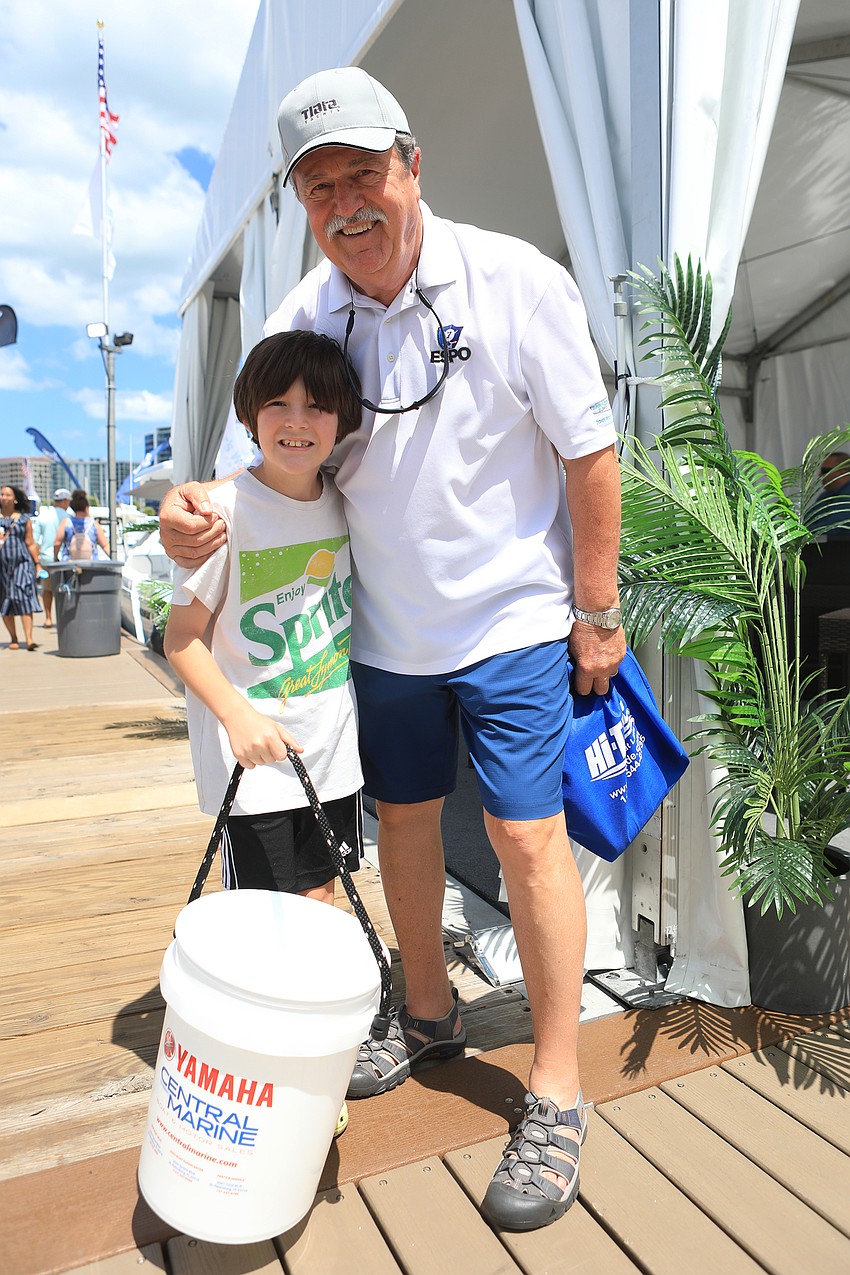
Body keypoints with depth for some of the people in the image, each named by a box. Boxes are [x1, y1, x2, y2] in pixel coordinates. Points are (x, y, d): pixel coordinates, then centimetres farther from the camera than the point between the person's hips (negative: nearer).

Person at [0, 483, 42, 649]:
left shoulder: (24, 518, 7)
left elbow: (30, 543, 9)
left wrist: (37, 564, 6)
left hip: (22, 562, -1)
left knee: (25, 597, -13)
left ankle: (29, 638, -18)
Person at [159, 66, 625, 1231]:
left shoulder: (516, 284, -13)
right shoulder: (303, 318, -3)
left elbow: (589, 455, -10)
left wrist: (597, 613, -9)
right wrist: (198, 512, -20)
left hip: (511, 618, -4)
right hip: (385, 630, 5)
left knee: (528, 836, -4)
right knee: (402, 819, 14)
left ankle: (557, 1095, 15)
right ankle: (430, 1015, 38)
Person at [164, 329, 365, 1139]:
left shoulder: (344, 505, 3)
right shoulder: (226, 511, -13)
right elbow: (183, 637, -9)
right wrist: (238, 717, -21)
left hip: (333, 750, 5)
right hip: (253, 761, -5)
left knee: (318, 904, 15)